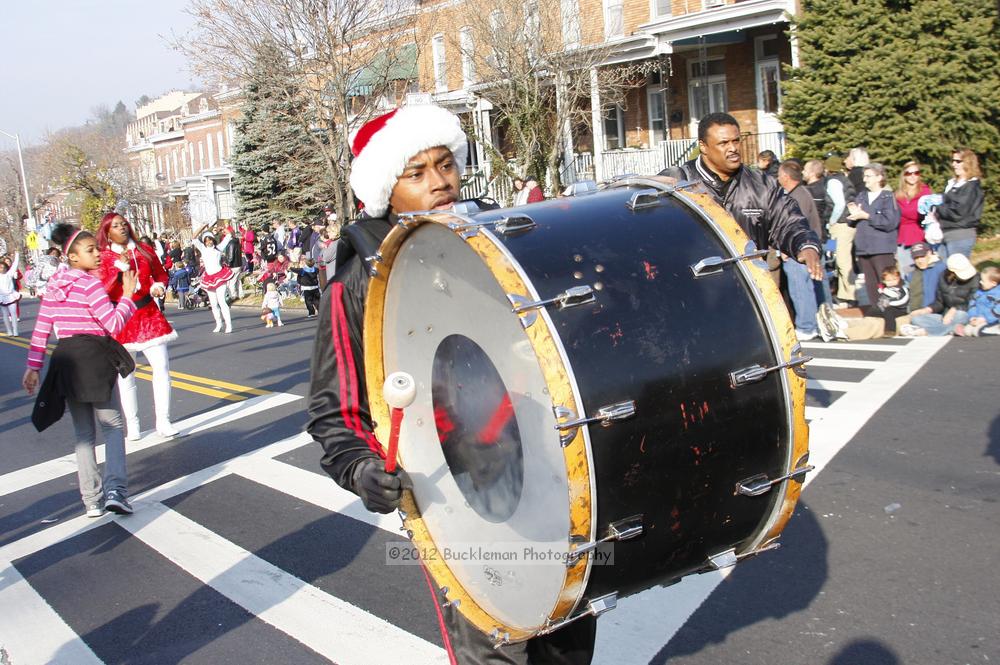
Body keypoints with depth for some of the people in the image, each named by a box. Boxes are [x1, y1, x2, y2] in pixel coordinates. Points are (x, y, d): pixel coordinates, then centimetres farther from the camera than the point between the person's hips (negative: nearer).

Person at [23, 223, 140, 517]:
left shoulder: (54, 286, 9)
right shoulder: (90, 284, -11)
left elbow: (41, 330, 10)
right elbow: (115, 325, -15)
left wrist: (33, 367, 13)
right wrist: (128, 295, -5)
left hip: (65, 361, 6)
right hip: (94, 359, -6)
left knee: (83, 433, 12)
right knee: (112, 426, 3)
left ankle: (92, 500, 14)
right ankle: (115, 490, -13)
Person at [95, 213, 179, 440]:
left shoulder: (145, 250, 5)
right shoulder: (102, 258, -3)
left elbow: (161, 274, 18)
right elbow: (101, 293, -12)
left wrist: (159, 286, -3)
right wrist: (119, 270, -21)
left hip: (149, 315, 2)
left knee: (161, 367, -3)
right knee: (124, 375, 5)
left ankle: (163, 422, 6)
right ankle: (131, 425, 16)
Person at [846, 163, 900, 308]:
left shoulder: (888, 197, -4)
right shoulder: (861, 197, 16)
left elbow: (890, 222, -16)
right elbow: (852, 221, 19)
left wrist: (866, 216, -10)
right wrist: (853, 213, -4)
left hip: (883, 250, -6)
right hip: (863, 249, 6)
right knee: (871, 287, 9)